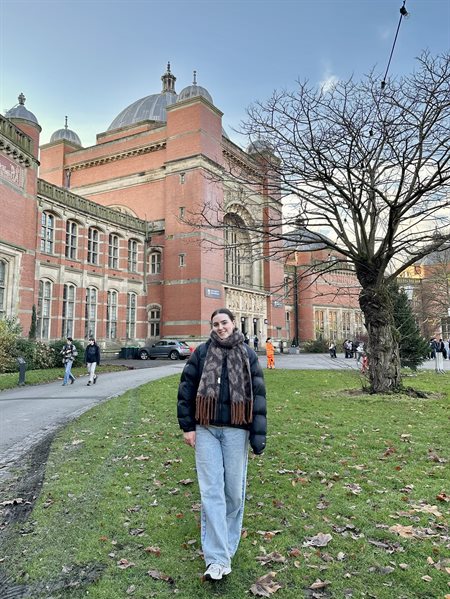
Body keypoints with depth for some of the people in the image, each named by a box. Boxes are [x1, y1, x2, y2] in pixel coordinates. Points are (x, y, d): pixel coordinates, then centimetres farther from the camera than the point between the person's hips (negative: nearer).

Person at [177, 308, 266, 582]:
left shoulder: (248, 355, 3)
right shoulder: (202, 352, 3)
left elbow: (258, 395, 1)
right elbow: (186, 388, 5)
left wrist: (259, 435, -5)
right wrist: (187, 426, 0)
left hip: (236, 430, 0)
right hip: (206, 429, 0)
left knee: (234, 490, 9)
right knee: (211, 492, 0)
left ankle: (227, 547, 29)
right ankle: (218, 559, 6)